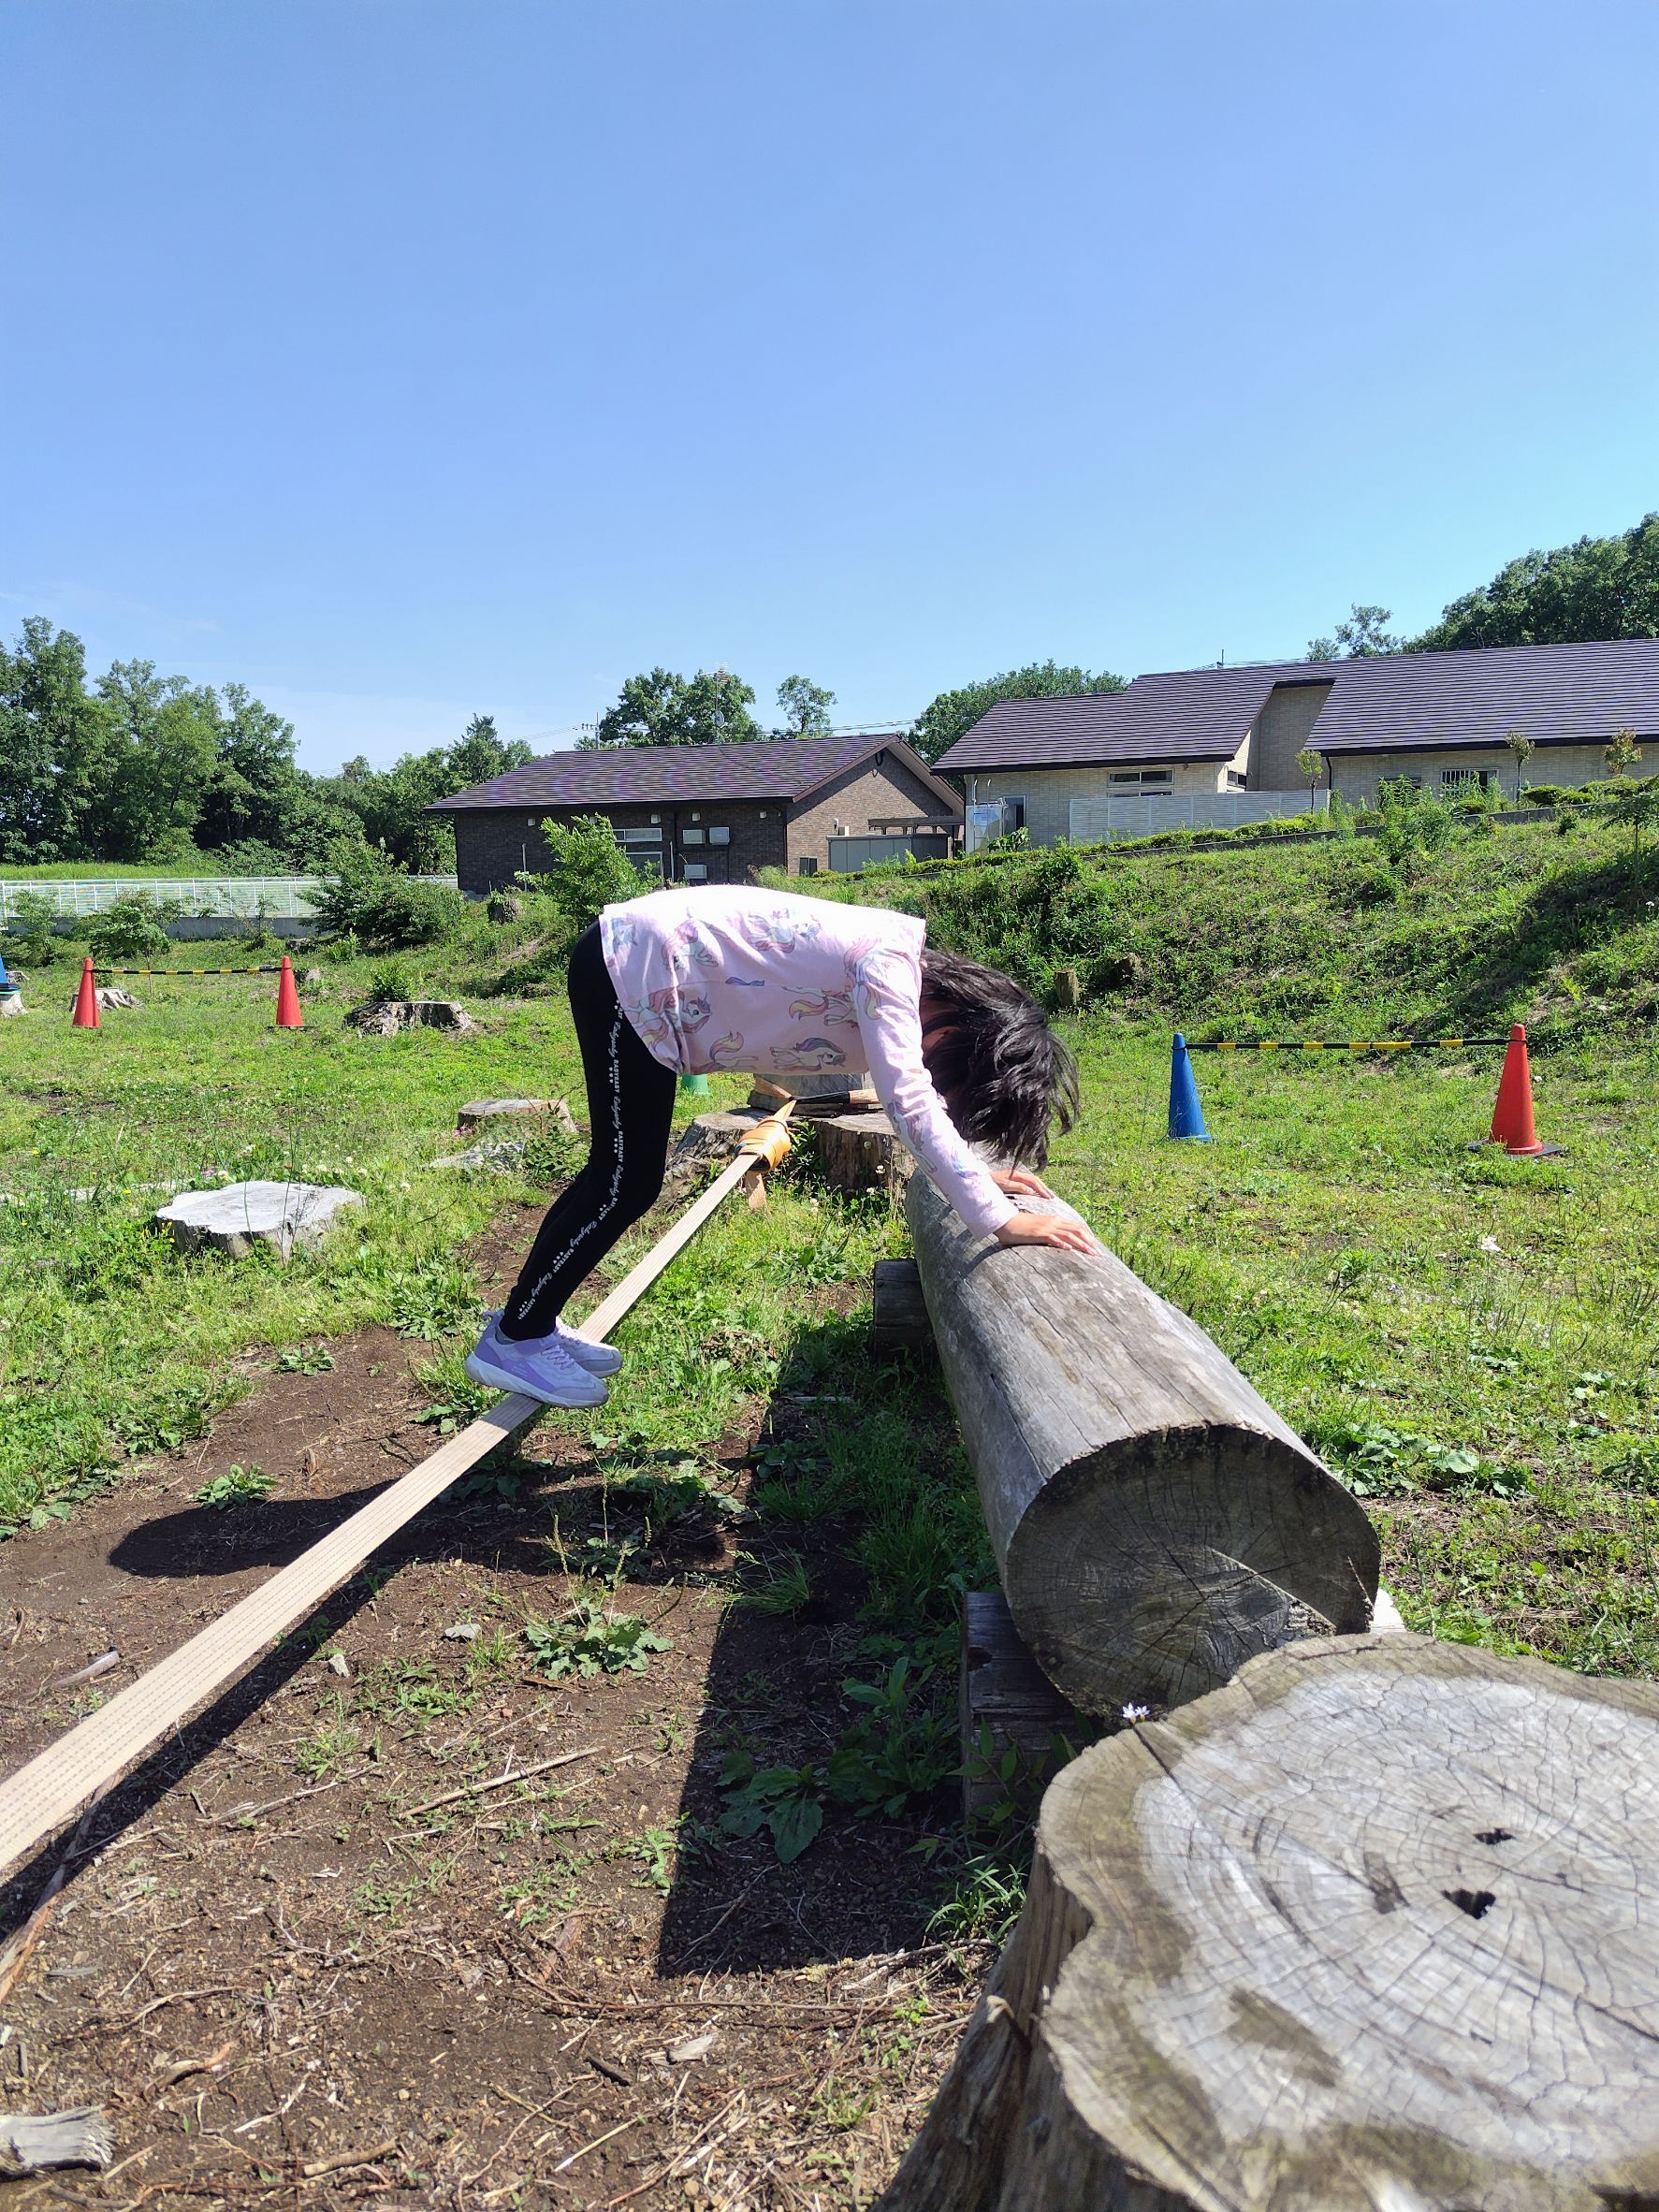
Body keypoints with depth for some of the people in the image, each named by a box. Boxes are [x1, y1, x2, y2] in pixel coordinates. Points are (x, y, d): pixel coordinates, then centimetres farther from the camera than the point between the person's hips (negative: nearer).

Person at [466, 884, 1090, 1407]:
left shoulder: (916, 974, 2)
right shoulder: (888, 966, -25)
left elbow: (911, 1089, 17)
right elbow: (909, 1103, -33)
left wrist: (975, 1172, 10)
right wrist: (997, 1218, -32)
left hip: (641, 969, 9)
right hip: (631, 967, -9)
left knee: (625, 1174, 16)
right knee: (627, 1183, -4)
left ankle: (530, 1317, 29)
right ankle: (512, 1340, 12)